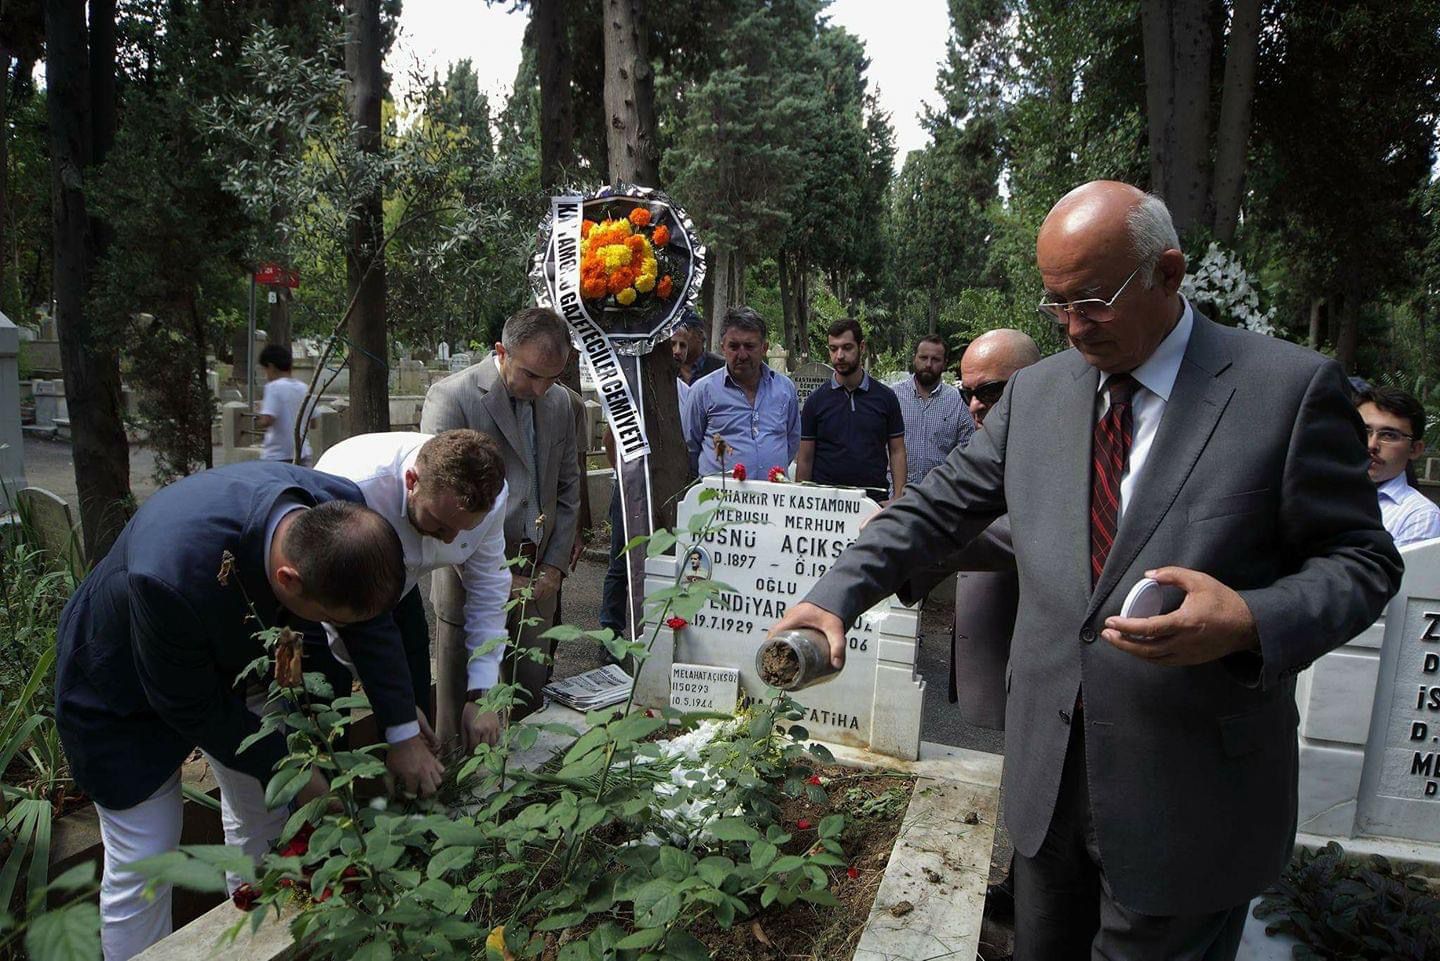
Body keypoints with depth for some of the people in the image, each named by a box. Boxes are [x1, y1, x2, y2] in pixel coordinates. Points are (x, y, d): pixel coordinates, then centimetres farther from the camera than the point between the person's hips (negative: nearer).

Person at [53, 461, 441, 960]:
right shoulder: (173, 576, -45)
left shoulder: (340, 510, -30)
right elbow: (191, 707, -26)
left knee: (265, 817, 15)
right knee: (142, 865, 0)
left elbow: (371, 622, -11)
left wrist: (404, 735, -9)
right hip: (128, 687, -5)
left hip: (230, 656, 5)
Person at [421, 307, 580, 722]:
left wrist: (555, 566, 4)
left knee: (530, 705, 11)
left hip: (536, 582, 5)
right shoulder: (451, 397, -11)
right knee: (464, 710, 5)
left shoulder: (560, 401, 7)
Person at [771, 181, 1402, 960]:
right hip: (1048, 773, 5)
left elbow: (1360, 560, -5)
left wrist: (1251, 622, -25)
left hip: (1189, 794, -4)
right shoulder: (1035, 391, 4)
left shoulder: (1290, 388, -9)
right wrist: (836, 595, -7)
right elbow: (938, 506, 5)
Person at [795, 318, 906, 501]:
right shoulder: (816, 400, 4)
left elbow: (897, 452, 5)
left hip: (875, 499, 0)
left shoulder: (885, 397, 5)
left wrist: (898, 500, -5)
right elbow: (805, 458, 5)